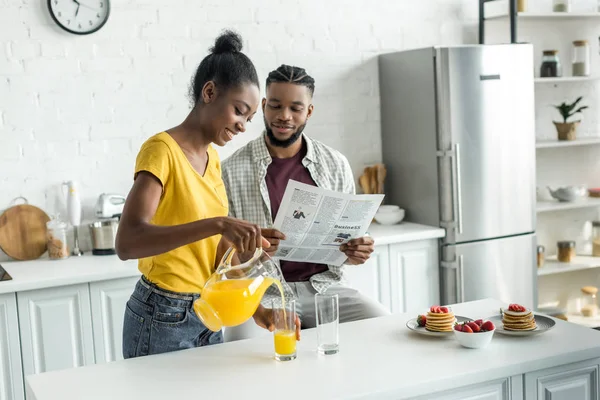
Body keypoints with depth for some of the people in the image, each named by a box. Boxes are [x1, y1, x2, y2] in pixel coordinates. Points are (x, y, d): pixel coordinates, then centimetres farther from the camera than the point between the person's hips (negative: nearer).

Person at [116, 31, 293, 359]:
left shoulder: (211, 158, 8)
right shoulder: (163, 150, -16)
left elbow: (219, 251, 8)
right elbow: (127, 243, -30)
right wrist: (217, 224, -38)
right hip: (162, 319, -7)